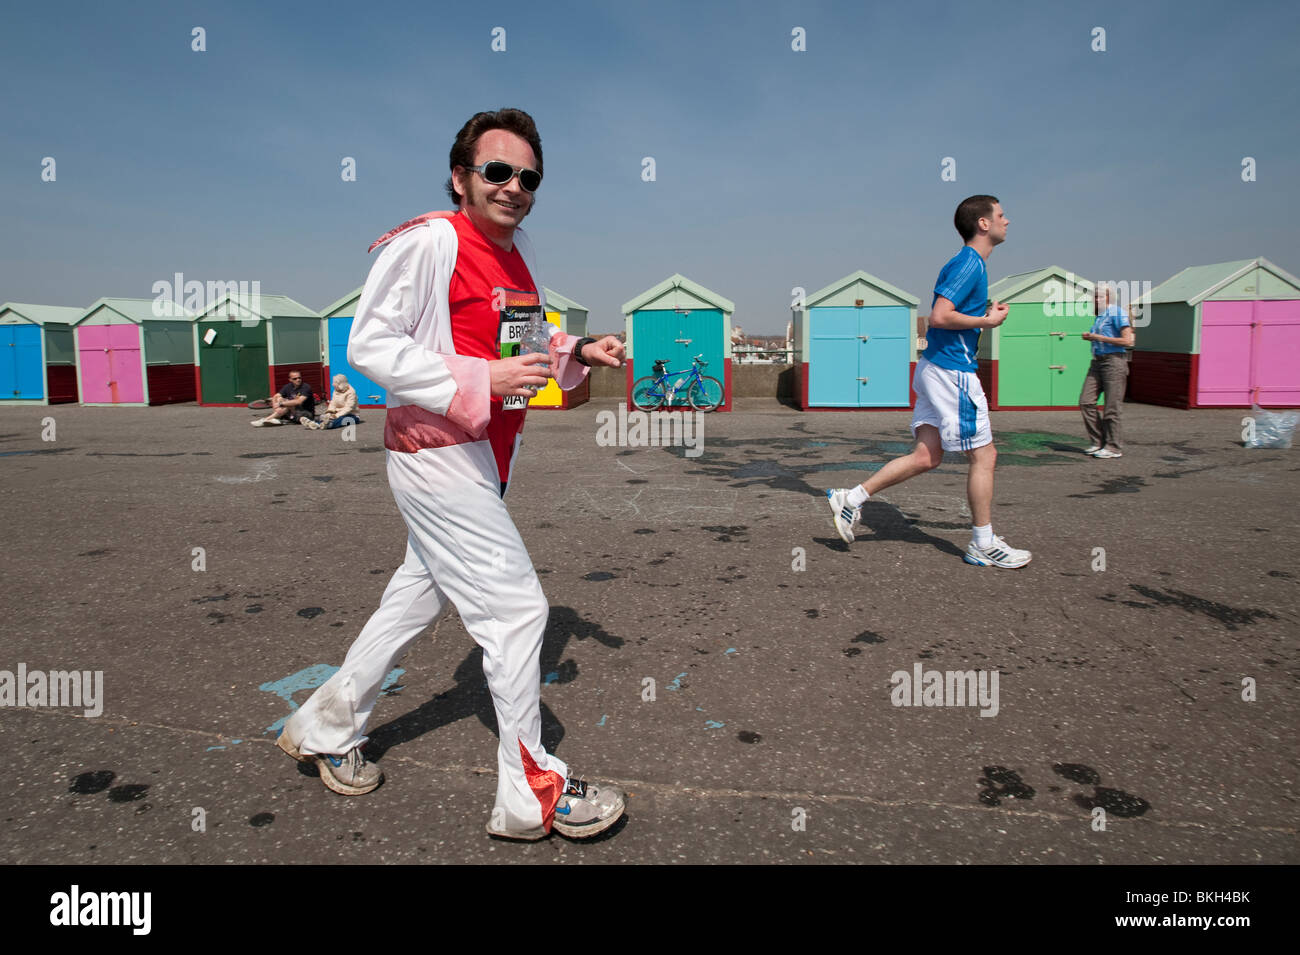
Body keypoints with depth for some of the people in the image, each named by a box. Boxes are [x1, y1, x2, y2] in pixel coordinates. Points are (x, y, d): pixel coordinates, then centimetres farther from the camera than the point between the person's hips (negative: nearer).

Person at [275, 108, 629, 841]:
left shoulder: (520, 254, 12)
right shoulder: (427, 243, -14)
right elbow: (369, 346, -18)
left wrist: (577, 354, 3)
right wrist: (481, 381, -25)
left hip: (488, 457, 9)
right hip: (436, 454, -9)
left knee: (422, 595, 19)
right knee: (516, 607, -6)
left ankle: (327, 727, 40)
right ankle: (532, 794, 10)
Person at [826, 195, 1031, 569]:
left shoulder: (969, 263, 18)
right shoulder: (969, 264, -14)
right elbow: (939, 316, -23)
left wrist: (985, 312, 12)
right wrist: (987, 321, -13)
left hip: (936, 367, 10)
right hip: (953, 372, -10)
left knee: (926, 456, 8)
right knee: (984, 456, 0)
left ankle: (851, 498, 8)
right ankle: (983, 545, 10)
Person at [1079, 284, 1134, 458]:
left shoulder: (1117, 313, -9)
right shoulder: (1099, 316, 17)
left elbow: (1128, 341, -16)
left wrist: (1099, 338, -14)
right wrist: (1090, 337, 8)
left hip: (1114, 361, -9)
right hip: (1097, 362, 9)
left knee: (1111, 407, -5)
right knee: (1086, 401, 2)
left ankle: (1113, 447, 3)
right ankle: (1098, 442, 11)